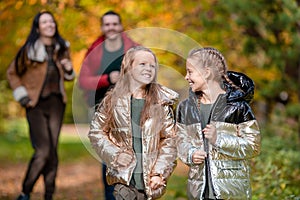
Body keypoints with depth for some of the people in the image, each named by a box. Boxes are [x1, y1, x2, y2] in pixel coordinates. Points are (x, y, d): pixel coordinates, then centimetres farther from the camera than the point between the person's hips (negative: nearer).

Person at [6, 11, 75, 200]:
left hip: (56, 103, 4)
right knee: (43, 151, -13)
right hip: (36, 105, -4)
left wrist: (69, 70, -1)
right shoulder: (29, 50, -5)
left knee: (52, 150, 4)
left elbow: (67, 76, 21)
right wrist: (21, 95, -4)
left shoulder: (61, 48, 8)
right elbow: (12, 73, 5)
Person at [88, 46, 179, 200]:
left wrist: (159, 172, -6)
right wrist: (115, 154, -6)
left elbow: (170, 140, 3)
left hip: (150, 177, 1)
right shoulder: (113, 100, 4)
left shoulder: (162, 102, 4)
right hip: (124, 176, -1)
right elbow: (96, 132, 8)